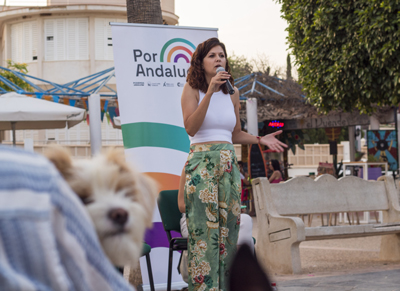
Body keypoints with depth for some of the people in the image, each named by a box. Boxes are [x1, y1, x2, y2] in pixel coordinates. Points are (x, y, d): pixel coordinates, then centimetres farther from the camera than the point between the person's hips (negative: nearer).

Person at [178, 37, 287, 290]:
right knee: (204, 230, -10)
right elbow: (190, 127, -15)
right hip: (201, 162, -5)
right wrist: (210, 91, -19)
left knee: (228, 229, 3)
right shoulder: (192, 89, 0)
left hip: (229, 164, 5)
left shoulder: (232, 94, 14)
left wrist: (260, 139, 7)